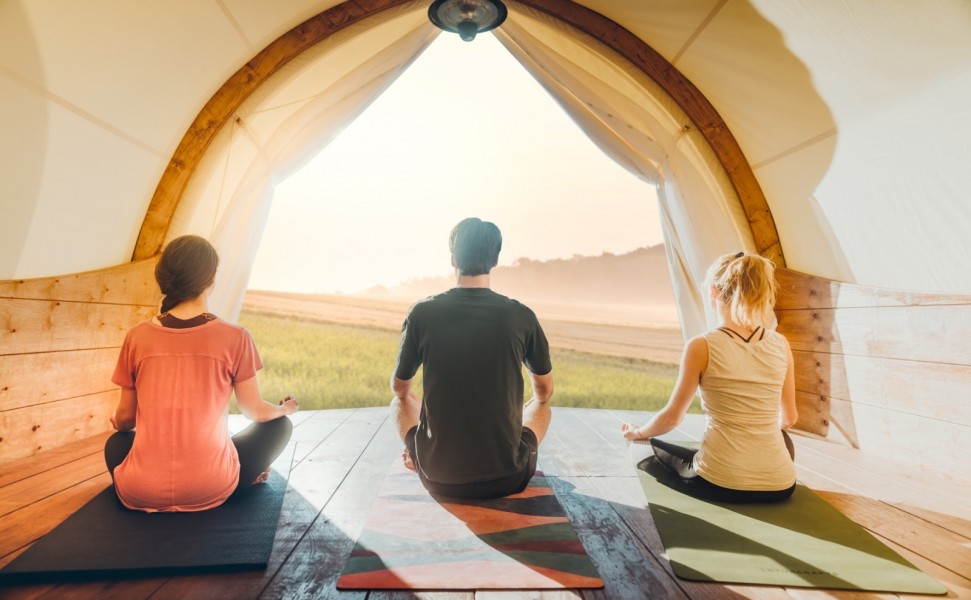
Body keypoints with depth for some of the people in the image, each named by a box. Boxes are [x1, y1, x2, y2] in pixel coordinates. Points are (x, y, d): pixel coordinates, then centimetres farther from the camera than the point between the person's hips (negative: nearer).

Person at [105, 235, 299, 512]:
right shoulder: (235, 338, -10)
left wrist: (117, 422, 34)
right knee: (279, 424, 20)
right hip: (210, 491, -3)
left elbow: (125, 417, 9)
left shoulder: (138, 337, -3)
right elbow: (255, 411, 2)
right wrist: (285, 408, 24)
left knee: (116, 442, 36)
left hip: (141, 494, 3)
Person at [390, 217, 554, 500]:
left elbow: (399, 388, 7)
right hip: (507, 478, 0)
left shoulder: (422, 313, -9)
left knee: (401, 400, 26)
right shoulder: (521, 316, -8)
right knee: (542, 407, 28)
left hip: (438, 478, 0)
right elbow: (545, 392, 8)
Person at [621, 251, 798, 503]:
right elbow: (789, 418, 13)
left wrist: (638, 433, 18)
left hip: (718, 483, -4)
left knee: (653, 448, 24)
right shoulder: (781, 344, 0)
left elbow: (672, 416, -2)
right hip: (779, 486, 5)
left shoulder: (701, 347, -12)